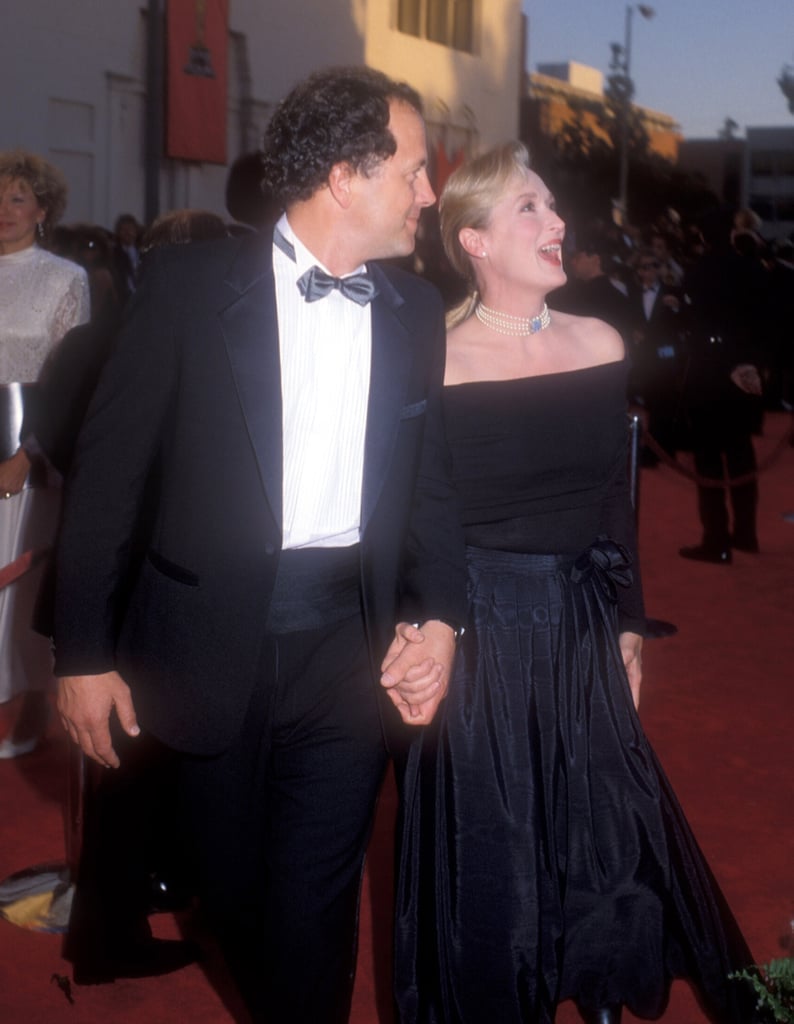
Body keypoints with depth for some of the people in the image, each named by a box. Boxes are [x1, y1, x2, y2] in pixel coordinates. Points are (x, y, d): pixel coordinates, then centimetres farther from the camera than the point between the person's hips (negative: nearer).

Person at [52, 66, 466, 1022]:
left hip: (350, 645, 1)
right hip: (213, 640, -1)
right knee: (231, 889, 16)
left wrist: (439, 617, -5)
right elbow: (106, 469, -5)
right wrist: (83, 651, -5)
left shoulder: (416, 310, 5)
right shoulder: (189, 285, -7)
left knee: (313, 905, 4)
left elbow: (429, 477, 11)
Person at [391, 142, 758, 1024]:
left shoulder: (600, 346, 1)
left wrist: (628, 625, 12)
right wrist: (417, 636, -14)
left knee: (606, 841, 14)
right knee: (488, 846, 9)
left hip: (583, 629, 4)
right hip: (480, 632, -4)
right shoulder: (436, 365, -12)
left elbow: (614, 502, 9)